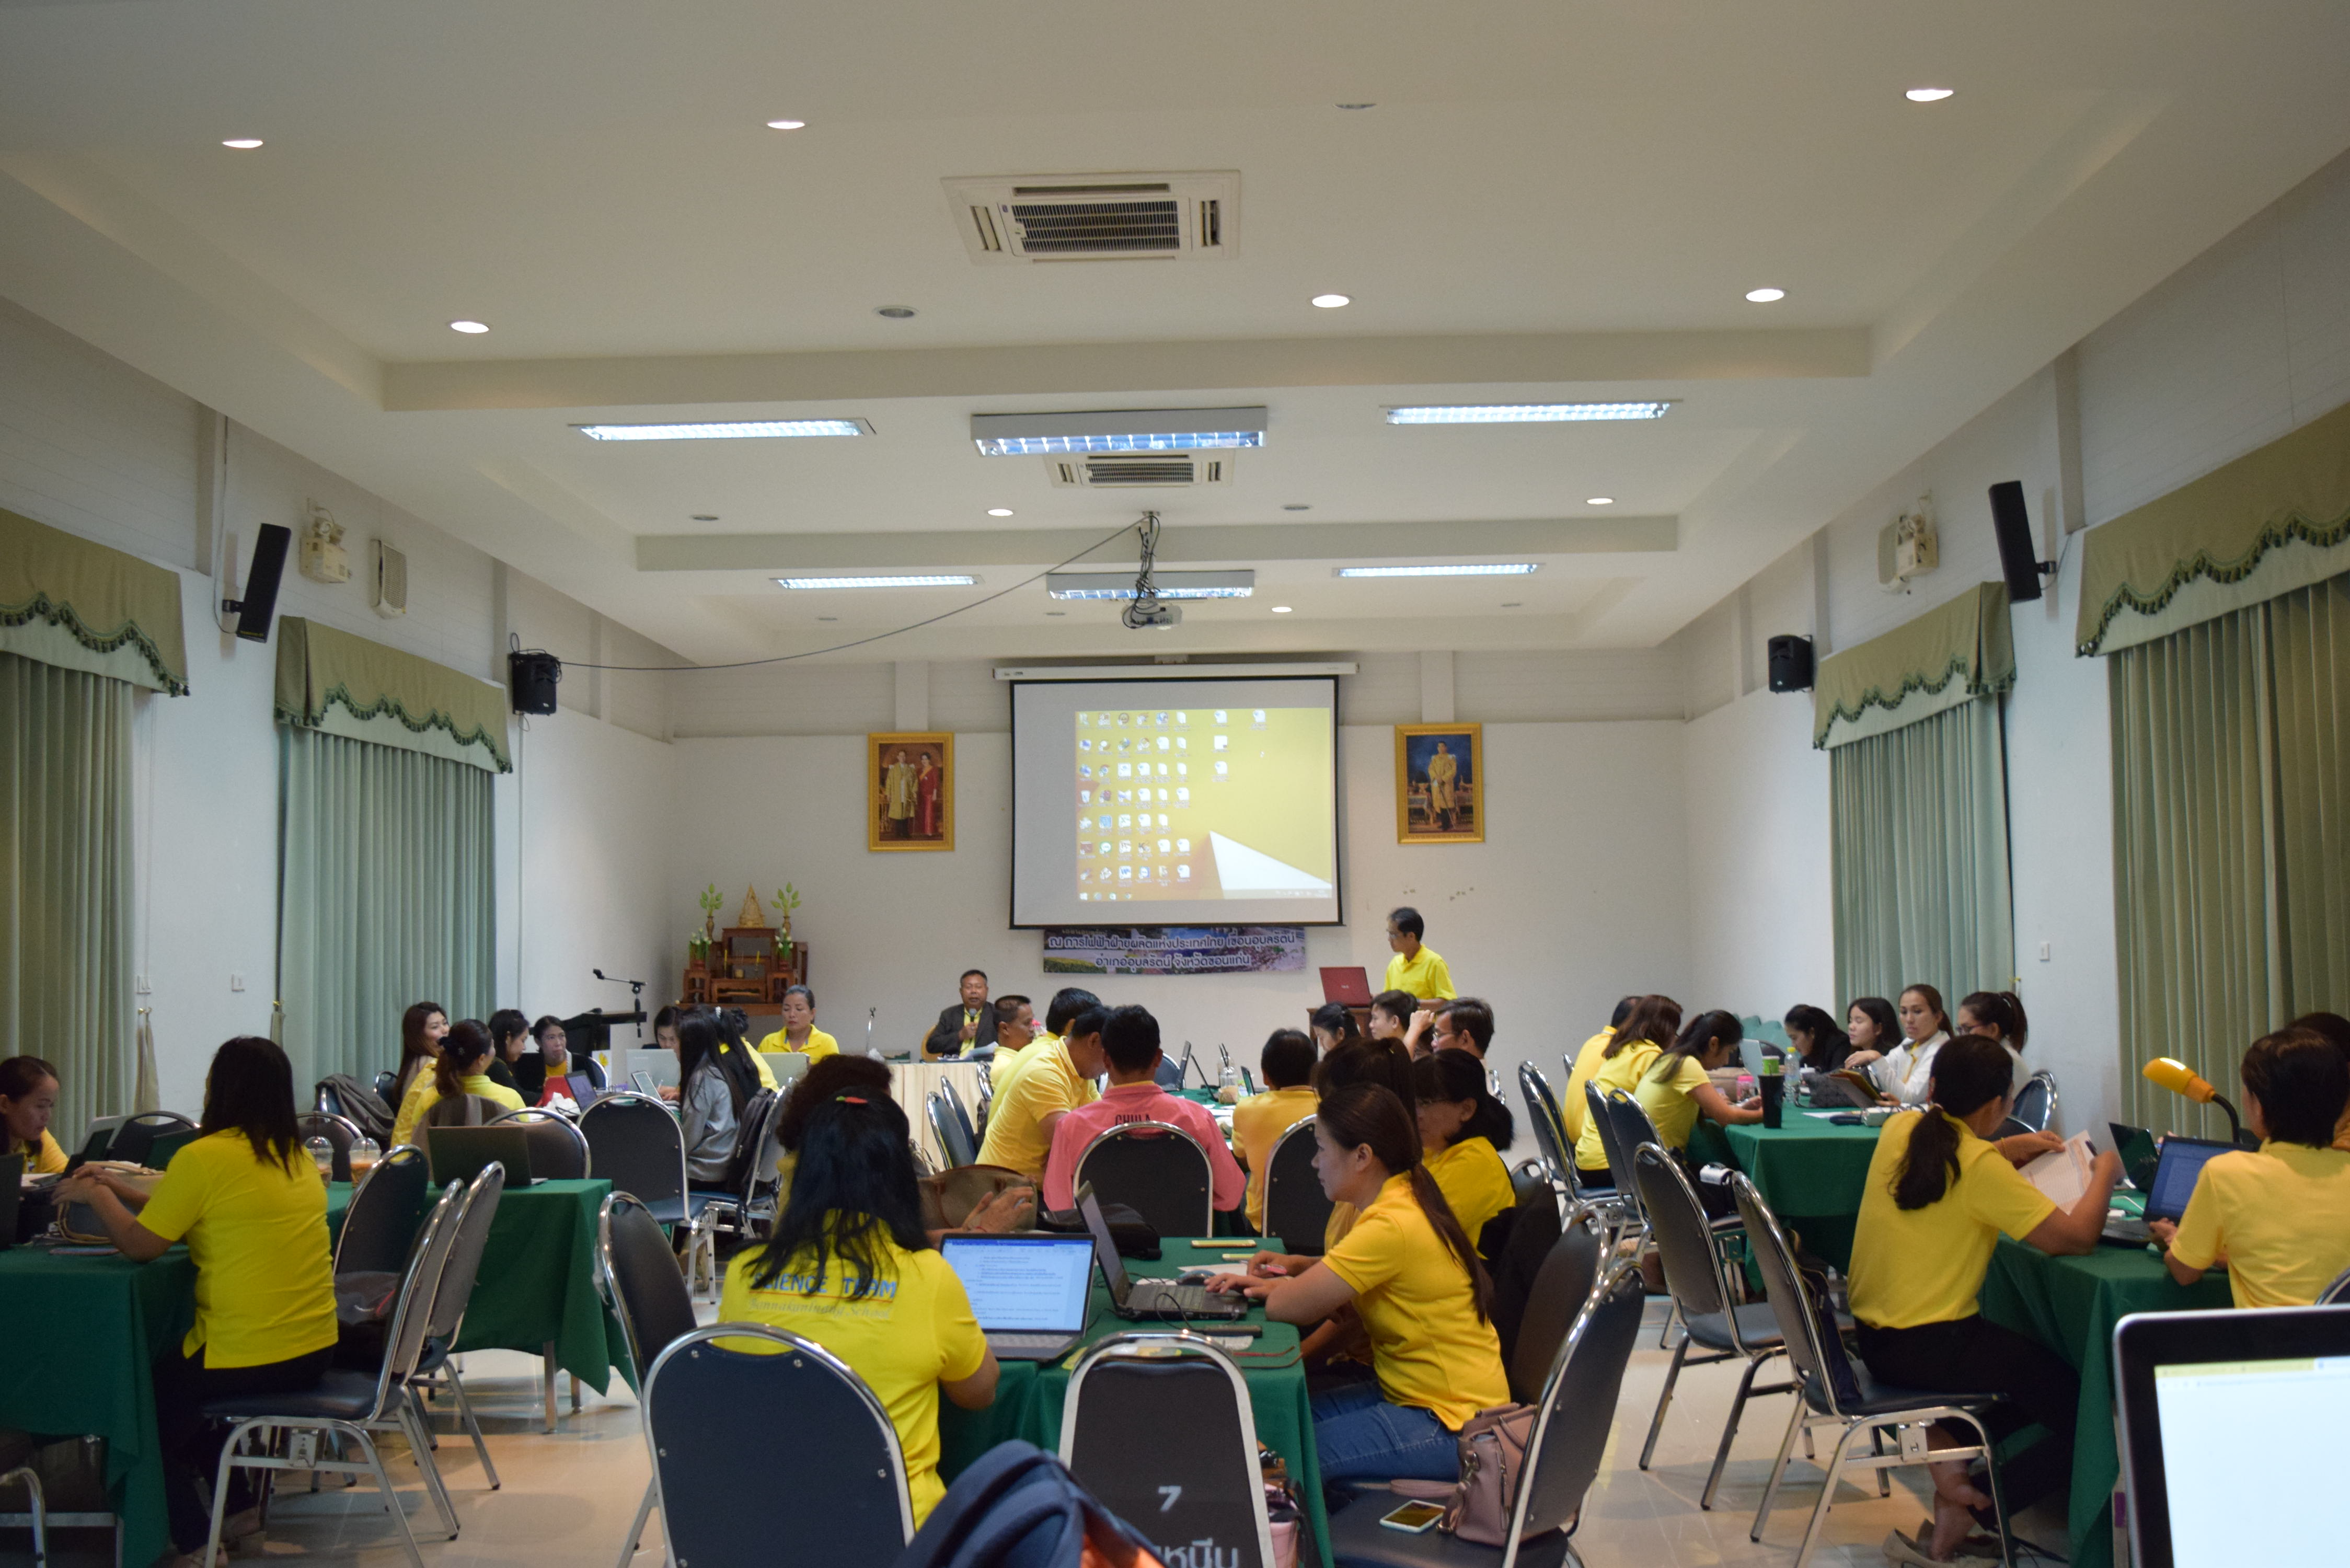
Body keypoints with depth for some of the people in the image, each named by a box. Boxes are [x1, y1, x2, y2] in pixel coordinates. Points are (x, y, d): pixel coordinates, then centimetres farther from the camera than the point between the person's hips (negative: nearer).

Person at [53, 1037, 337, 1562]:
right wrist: (121, 1190, 22)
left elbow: (138, 1245, -6)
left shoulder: (203, 1158, -15)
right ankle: (236, 1506, 31)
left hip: (251, 1358, -8)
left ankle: (194, 1540, 17)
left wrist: (97, 1196, 11)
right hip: (314, 1351, 8)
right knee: (183, 1386, 32)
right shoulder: (295, 1156, 9)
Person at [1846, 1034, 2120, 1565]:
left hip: (1874, 1336, 8)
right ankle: (1964, 1514, 2)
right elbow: (2074, 1237, -17)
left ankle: (1945, 1448, 5)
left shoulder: (1898, 1131, 2)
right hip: (1929, 1349, -8)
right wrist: (2105, 1174, -1)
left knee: (2035, 1363, 26)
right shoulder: (1981, 1166, -18)